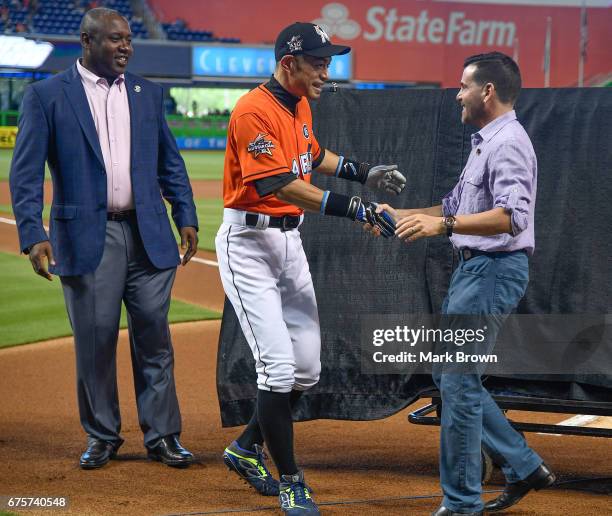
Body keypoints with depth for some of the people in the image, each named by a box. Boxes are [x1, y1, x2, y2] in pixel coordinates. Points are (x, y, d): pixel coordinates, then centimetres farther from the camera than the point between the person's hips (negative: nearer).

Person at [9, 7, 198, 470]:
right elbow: (26, 171, -5)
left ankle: (162, 435, 12)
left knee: (154, 337, 3)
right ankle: (102, 436, 17)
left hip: (148, 233, 3)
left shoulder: (147, 93, 12)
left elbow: (170, 162, 16)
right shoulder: (47, 95, -1)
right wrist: (33, 234, -15)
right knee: (95, 340, 3)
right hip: (86, 236, -3)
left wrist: (187, 218, 6)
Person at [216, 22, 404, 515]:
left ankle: (247, 449, 30)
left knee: (307, 367, 10)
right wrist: (352, 208, -37)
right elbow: (280, 185, -31)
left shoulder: (301, 105, 8)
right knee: (278, 367, -11)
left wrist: (363, 172, 16)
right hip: (248, 242, -9)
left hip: (289, 239, 9)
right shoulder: (255, 111, -21)